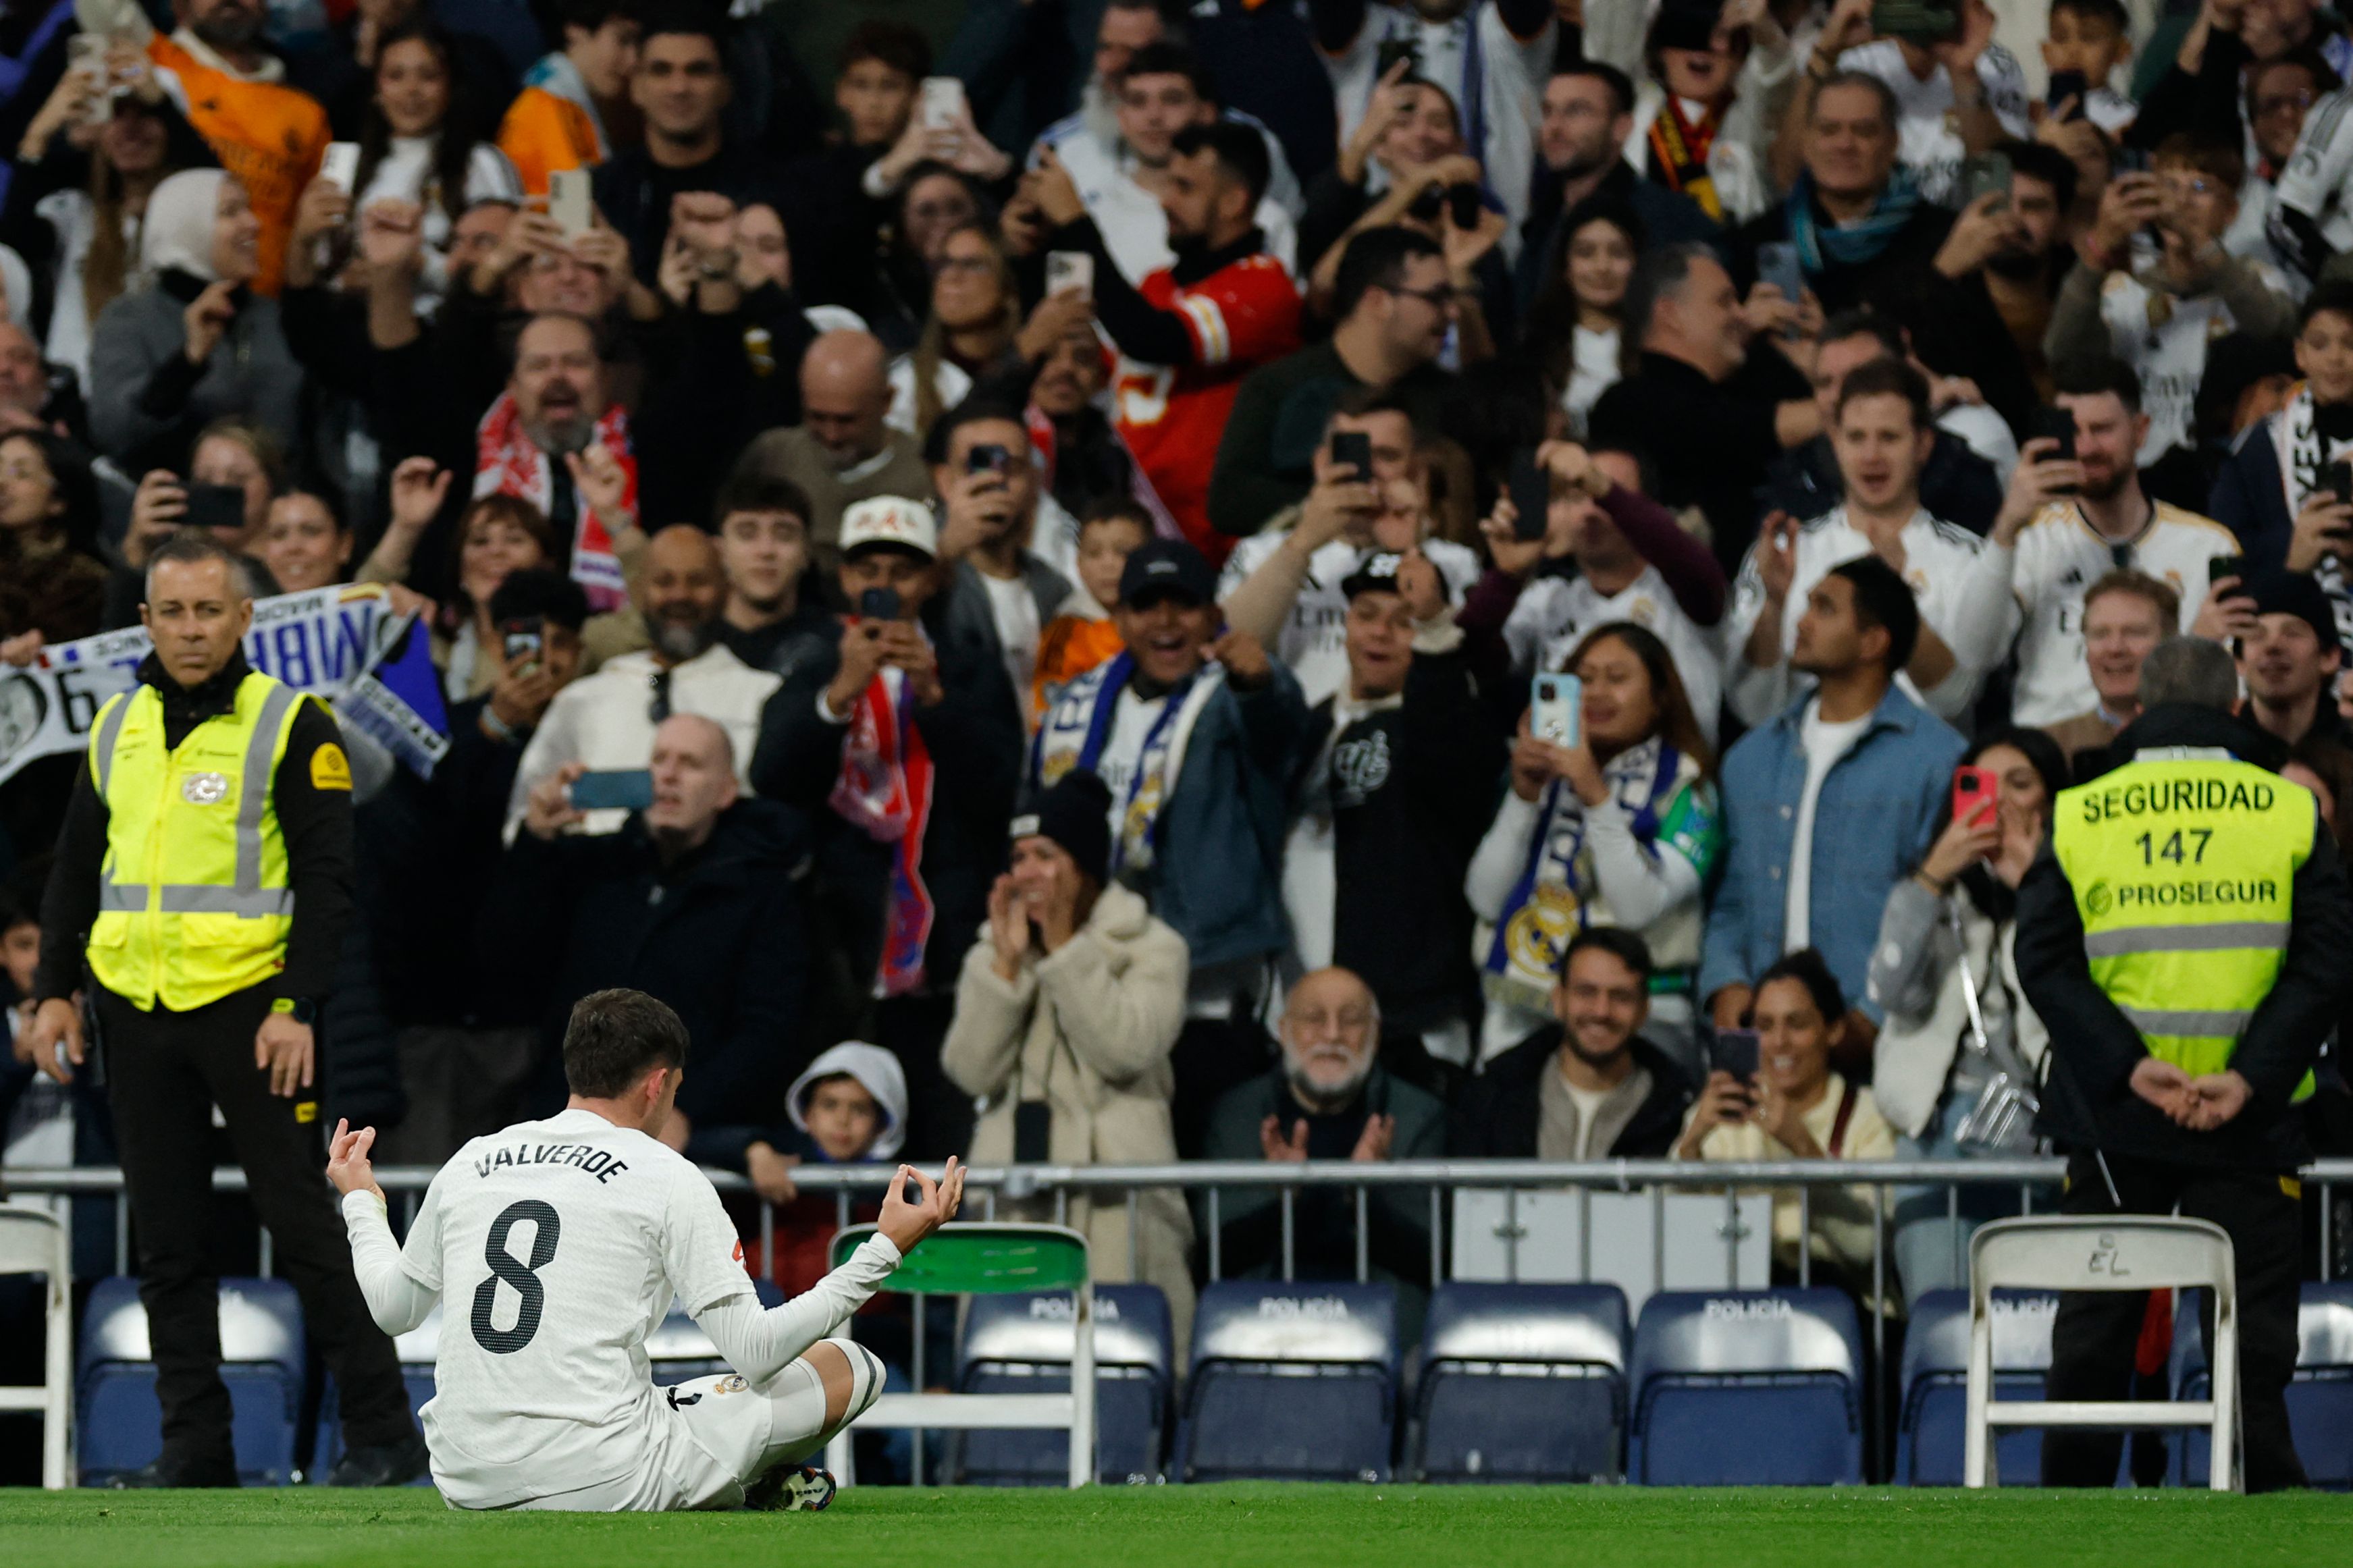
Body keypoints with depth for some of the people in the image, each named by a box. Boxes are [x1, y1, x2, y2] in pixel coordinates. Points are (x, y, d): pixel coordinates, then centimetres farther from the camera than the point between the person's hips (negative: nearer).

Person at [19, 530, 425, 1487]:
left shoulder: (291, 728, -4)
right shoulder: (117, 729, 11)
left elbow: (326, 878, -7)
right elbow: (76, 870, 17)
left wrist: (299, 1009, -15)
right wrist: (55, 992, 8)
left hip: (249, 1006, -5)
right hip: (136, 1012, 5)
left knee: (302, 1223, -5)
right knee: (166, 1242, 6)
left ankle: (380, 1435, -1)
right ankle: (195, 1447, 10)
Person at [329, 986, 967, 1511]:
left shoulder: (470, 1162, 11)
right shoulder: (668, 1179, -3)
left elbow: (393, 1309, 25)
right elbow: (754, 1351, -6)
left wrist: (360, 1203, 44)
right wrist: (888, 1246, -1)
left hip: (467, 1485, 5)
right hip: (599, 1482, -5)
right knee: (847, 1367, 5)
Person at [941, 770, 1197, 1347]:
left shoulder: (1151, 948, 6)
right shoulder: (991, 955, 17)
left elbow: (1125, 1050, -10)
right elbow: (970, 1071, 4)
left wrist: (1064, 948, -8)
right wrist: (1007, 962, -3)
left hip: (1116, 1205, -3)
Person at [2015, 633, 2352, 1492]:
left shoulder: (2078, 816, 3)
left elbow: (2043, 961, -5)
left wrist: (2126, 1067, -12)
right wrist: (2251, 1076, -13)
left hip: (2112, 1120, 1)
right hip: (2250, 1128, -1)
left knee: (2092, 1330, 9)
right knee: (2252, 1334, 2)